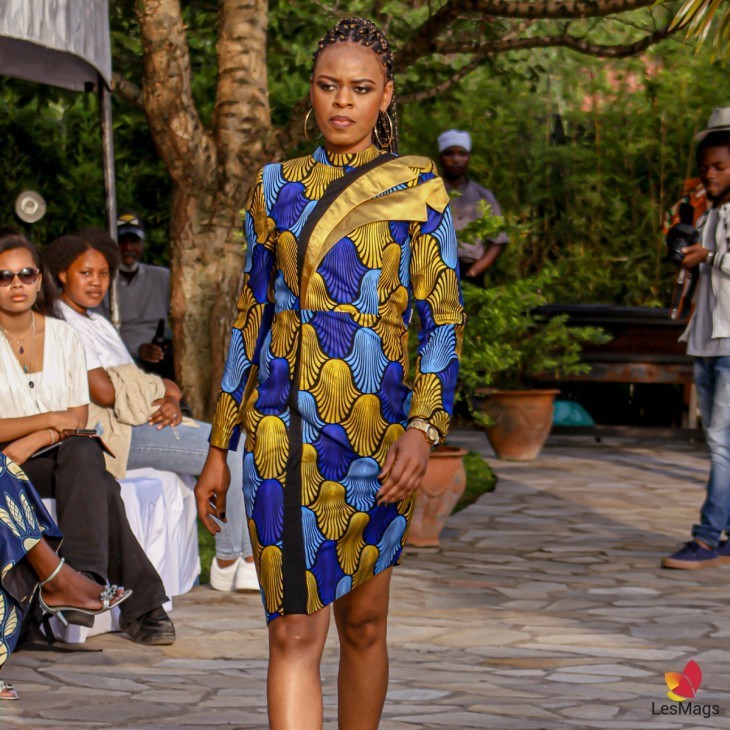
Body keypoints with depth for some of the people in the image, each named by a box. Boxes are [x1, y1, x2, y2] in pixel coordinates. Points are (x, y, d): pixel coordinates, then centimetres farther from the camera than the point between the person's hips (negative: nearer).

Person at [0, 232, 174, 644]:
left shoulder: (63, 336, 11)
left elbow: (79, 419, 5)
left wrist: (34, 441, -14)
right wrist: (50, 420, -12)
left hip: (66, 458, 3)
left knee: (82, 454, -36)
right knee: (99, 485, -32)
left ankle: (84, 577, -46)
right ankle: (143, 603, -38)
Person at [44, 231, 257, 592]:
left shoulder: (97, 321, 22)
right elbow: (105, 393, -18)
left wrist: (170, 403, -6)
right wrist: (162, 388, -2)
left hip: (142, 420, 10)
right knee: (229, 448, -19)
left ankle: (251, 559, -3)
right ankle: (226, 563, -7)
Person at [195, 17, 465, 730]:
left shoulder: (418, 189, 2)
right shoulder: (276, 186, 9)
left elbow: (443, 319, -2)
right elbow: (250, 317, 13)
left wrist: (423, 428, -17)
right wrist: (219, 447, 11)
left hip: (373, 430, 0)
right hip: (284, 431, 1)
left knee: (363, 622, 12)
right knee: (293, 631, -8)